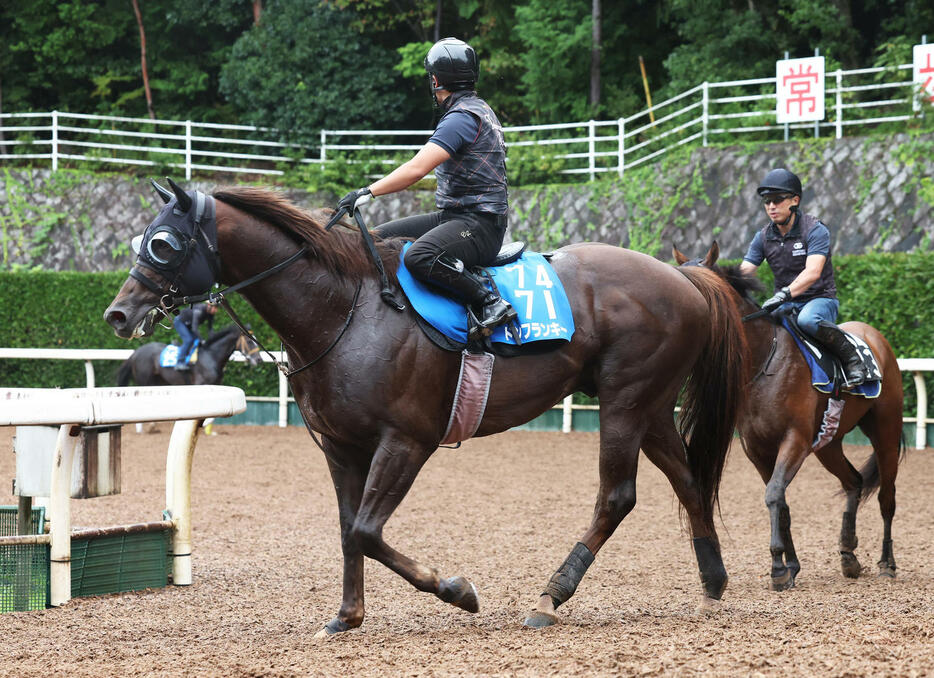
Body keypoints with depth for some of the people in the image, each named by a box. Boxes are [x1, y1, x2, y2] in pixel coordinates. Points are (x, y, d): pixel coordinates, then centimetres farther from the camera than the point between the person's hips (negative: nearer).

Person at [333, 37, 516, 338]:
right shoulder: (477, 109, 17)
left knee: (420, 257, -37)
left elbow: (417, 169, -25)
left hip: (479, 223, -11)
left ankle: (492, 304, -28)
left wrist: (368, 192, -24)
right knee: (378, 238, 10)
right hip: (452, 216, 11)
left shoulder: (462, 117, -16)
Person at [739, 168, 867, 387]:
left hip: (820, 298, -5)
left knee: (807, 320, -40)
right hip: (787, 304, 5)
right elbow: (744, 272, 1)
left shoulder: (815, 229, -11)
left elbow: (812, 273, -25)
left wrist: (784, 294, -41)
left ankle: (851, 356, -21)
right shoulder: (763, 237, 6)